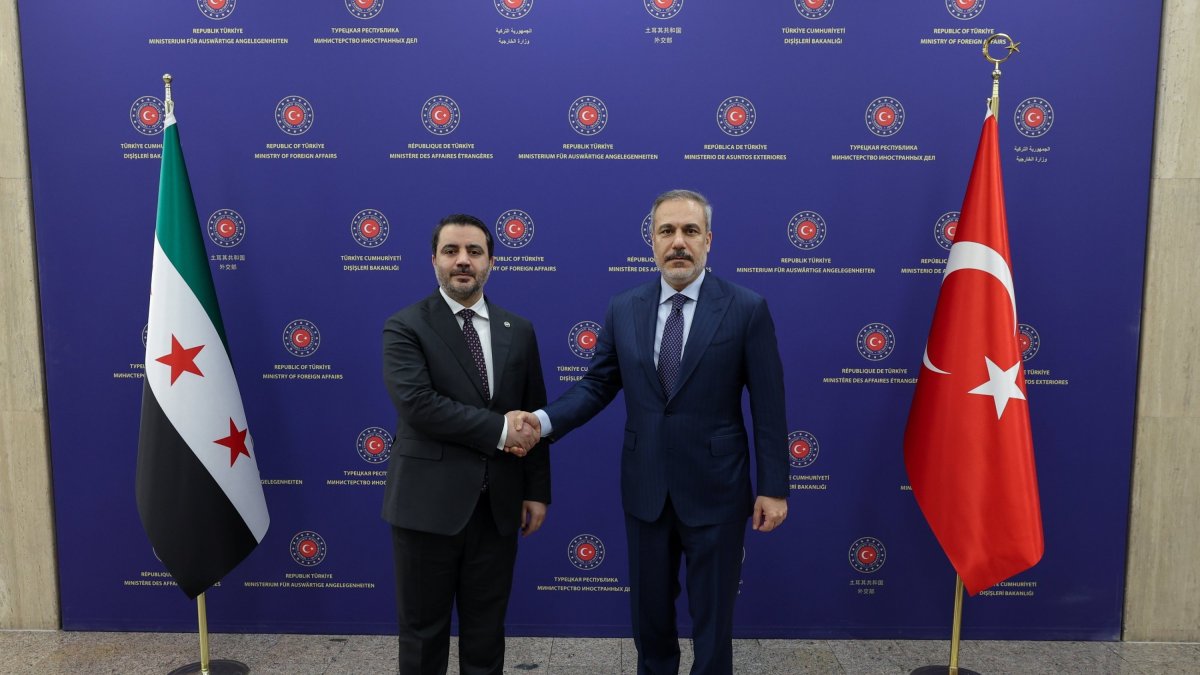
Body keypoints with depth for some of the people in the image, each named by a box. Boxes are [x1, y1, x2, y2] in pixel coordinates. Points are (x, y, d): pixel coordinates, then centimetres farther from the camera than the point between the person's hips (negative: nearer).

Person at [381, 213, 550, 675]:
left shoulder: (518, 331, 8)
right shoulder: (405, 327, -5)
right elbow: (417, 403, -20)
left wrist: (537, 490, 5)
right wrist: (499, 429, -18)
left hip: (497, 505, 4)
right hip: (428, 504, -3)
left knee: (487, 628, 16)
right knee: (424, 629, 12)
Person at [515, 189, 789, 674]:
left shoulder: (747, 309, -8)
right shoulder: (623, 310, 1)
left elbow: (768, 405, -7)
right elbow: (598, 384, 4)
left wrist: (774, 487, -7)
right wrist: (545, 420, -13)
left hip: (714, 490, -3)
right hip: (645, 488, 3)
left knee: (712, 616, 12)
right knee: (649, 611, 19)